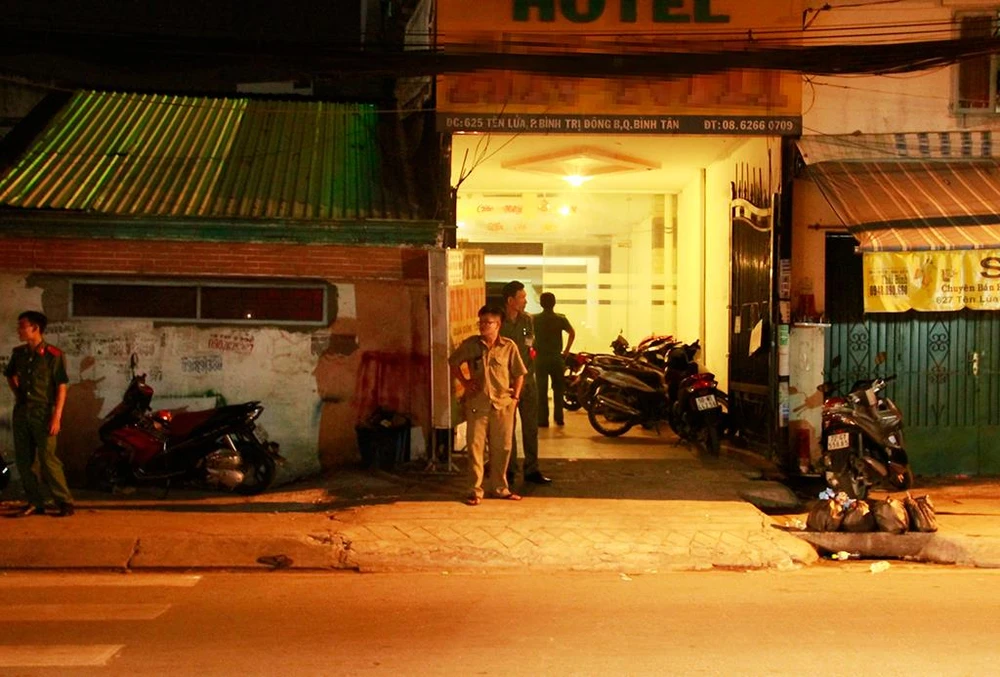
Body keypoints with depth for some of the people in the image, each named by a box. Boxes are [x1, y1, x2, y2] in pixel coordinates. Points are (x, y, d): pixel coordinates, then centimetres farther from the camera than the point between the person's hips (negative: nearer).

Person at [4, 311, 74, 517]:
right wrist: (17, 392, 13)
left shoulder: (53, 355, -10)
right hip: (21, 412, 6)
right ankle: (34, 503, 17)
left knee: (48, 459, -7)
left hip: (43, 412, -6)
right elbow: (10, 375, 29)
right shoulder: (18, 353, 8)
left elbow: (61, 387, -11)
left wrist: (56, 417, -17)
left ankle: (65, 503, 1)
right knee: (23, 460, 8)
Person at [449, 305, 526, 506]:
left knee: (502, 447, 9)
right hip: (477, 404, -1)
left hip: (502, 404, 1)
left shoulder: (508, 346, -2)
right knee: (475, 446, -1)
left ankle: (500, 487, 23)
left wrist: (515, 395, 1)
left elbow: (519, 373, 7)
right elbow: (453, 362, 12)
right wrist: (464, 382, 4)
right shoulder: (470, 344, -2)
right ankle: (476, 490, 7)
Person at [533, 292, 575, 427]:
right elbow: (572, 333, -8)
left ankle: (543, 420, 2)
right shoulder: (560, 319, -2)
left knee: (541, 390, 3)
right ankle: (559, 418, 15)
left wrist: (534, 349, 3)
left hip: (540, 358, -1)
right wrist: (566, 351, -1)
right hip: (556, 358, 1)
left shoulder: (535, 319, -3)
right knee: (558, 389, 13)